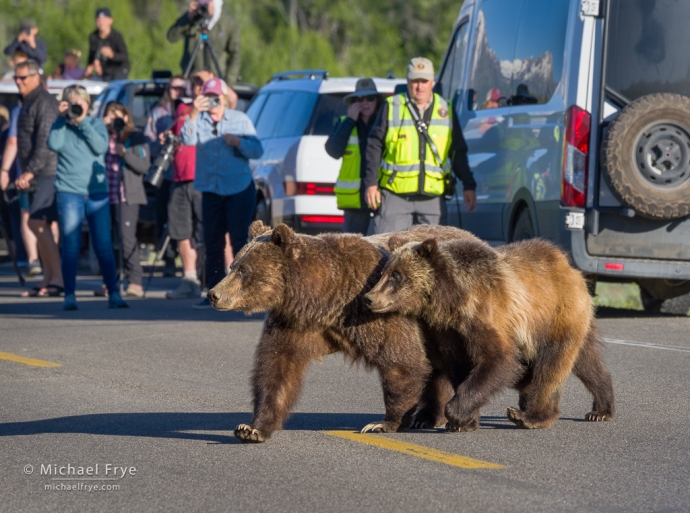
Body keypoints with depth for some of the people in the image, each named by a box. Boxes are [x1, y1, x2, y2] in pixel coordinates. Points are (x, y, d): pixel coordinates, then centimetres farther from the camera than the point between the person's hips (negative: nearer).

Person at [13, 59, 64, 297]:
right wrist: (26, 173, 18)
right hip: (35, 176, 10)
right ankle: (48, 279, 12)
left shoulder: (44, 102, -12)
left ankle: (58, 278, -15)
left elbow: (46, 143, -20)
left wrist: (30, 171, -22)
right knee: (41, 226, 9)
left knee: (37, 223, -15)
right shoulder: (27, 103, 19)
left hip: (47, 173, -10)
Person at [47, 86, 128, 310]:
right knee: (70, 245, -5)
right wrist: (63, 118, -9)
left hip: (97, 191, 1)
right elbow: (54, 144, -12)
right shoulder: (60, 126, 7)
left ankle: (113, 294, 3)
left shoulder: (96, 123, 9)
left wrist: (83, 122, -12)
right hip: (69, 192, -1)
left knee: (104, 245, -2)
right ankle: (69, 295, 0)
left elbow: (101, 147, -8)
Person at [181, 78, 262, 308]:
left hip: (239, 188, -2)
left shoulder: (240, 120, 3)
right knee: (212, 243, 3)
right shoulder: (199, 120, 3)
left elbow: (258, 151, -2)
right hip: (211, 191, 2)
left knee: (239, 241, -5)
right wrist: (193, 114, -30)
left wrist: (238, 142, -19)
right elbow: (188, 140, -17)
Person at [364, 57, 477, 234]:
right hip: (395, 195, -2)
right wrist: (371, 183, -2)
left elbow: (458, 152, 15)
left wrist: (468, 185, 9)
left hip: (433, 197, 2)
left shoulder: (445, 111, 10)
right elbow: (374, 146, 5)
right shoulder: (391, 107, 3)